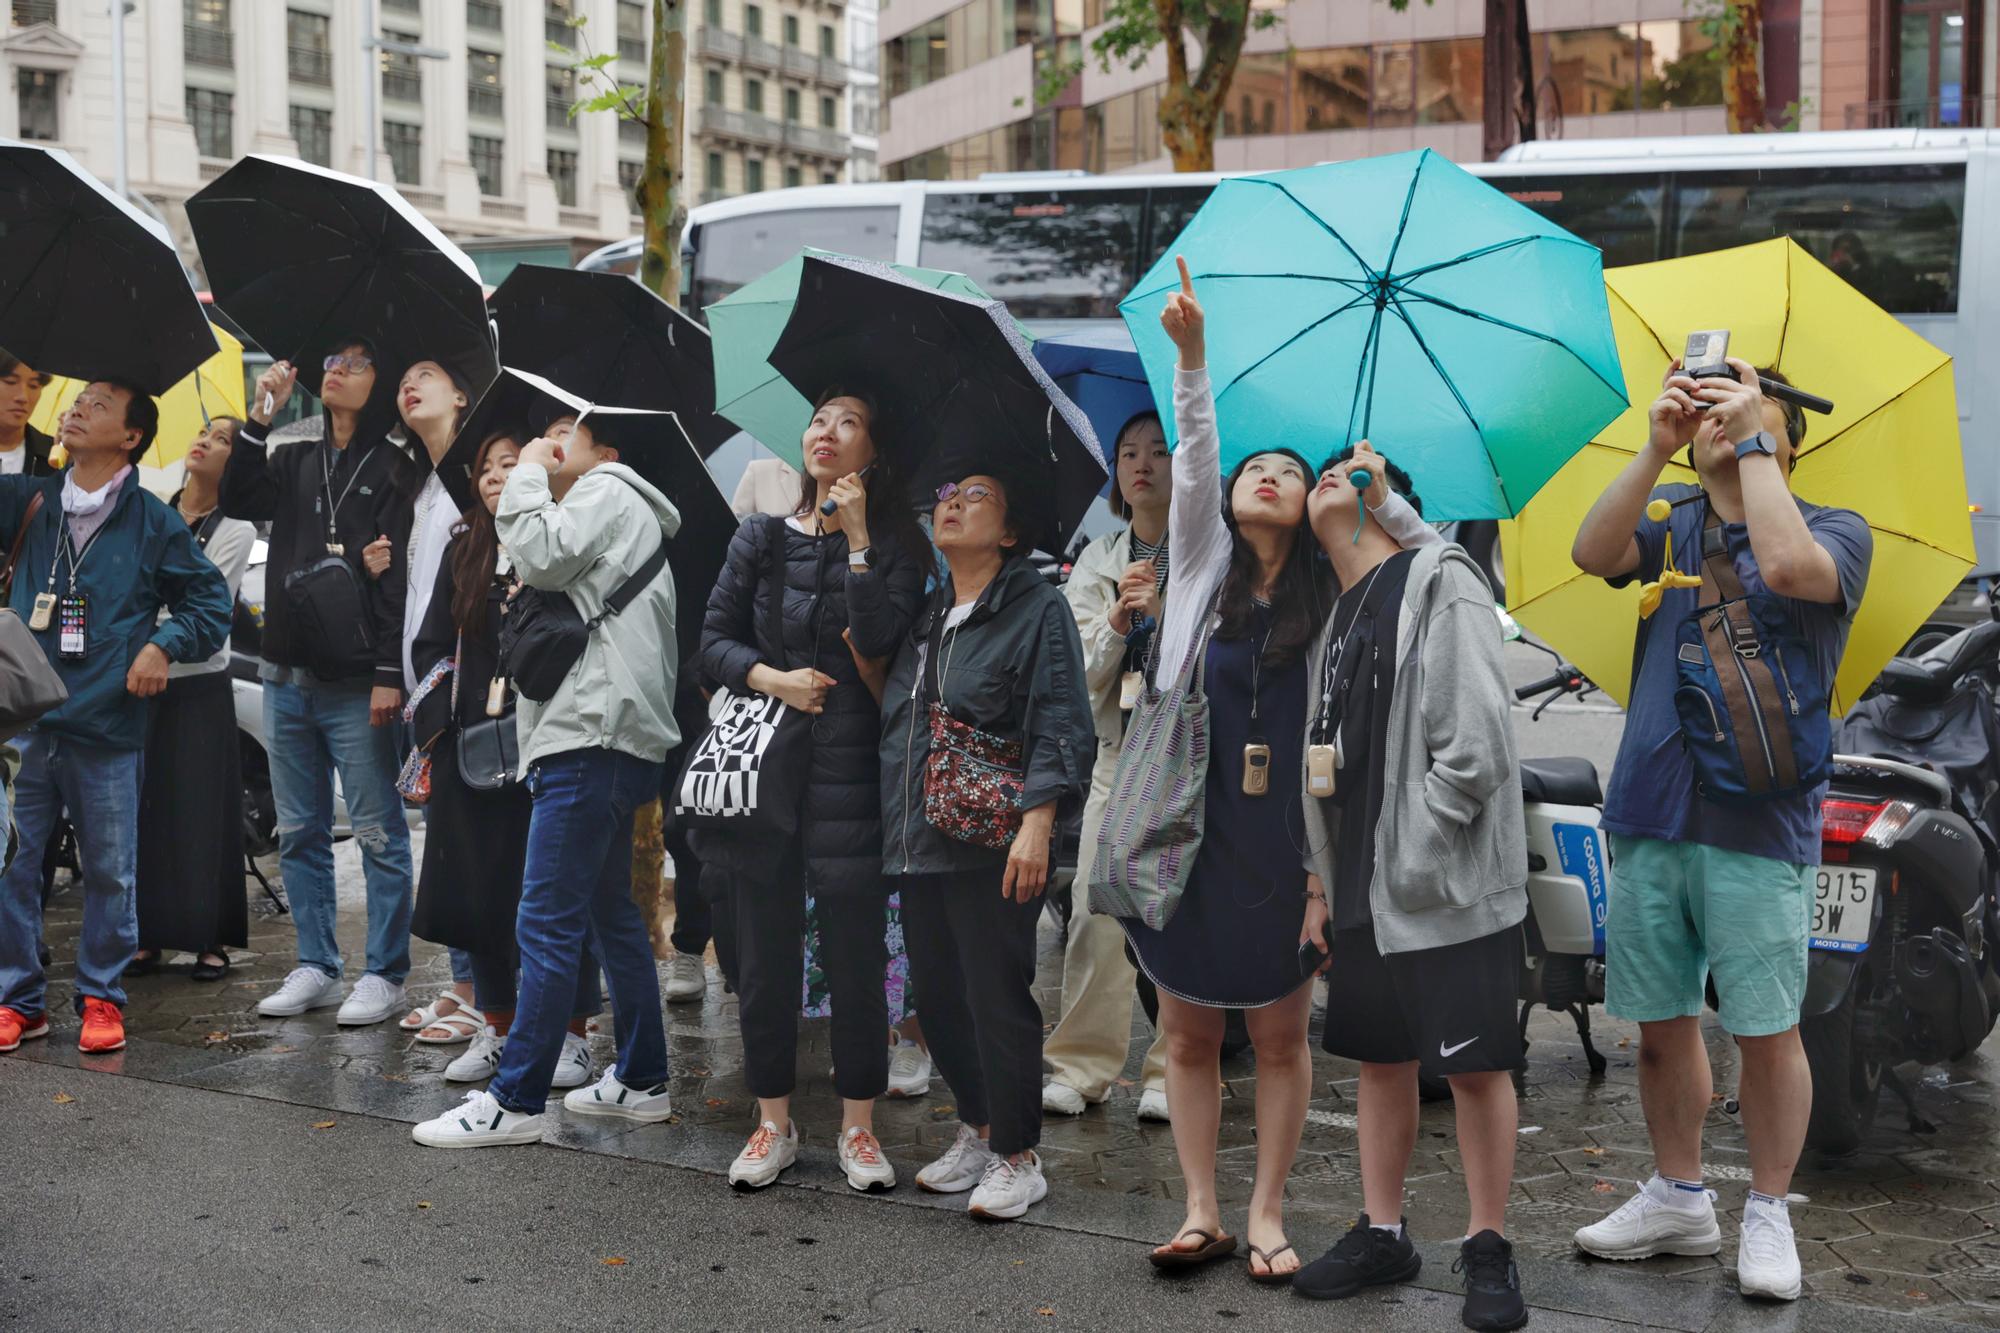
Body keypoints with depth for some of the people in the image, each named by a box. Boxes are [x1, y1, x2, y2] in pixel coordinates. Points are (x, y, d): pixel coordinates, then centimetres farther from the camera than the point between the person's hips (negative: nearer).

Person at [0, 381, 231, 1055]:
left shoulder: (152, 522, 4)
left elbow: (210, 601, 9)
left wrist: (163, 645, -6)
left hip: (107, 728, -2)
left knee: (110, 871, 5)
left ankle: (101, 998, 18)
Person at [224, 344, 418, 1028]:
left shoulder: (393, 471, -2)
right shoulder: (293, 462, 16)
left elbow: (400, 578, -9)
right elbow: (238, 501, 0)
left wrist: (390, 672, -16)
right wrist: (259, 417, -5)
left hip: (359, 685, -6)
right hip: (289, 678, 6)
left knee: (378, 832, -3)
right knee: (298, 831, 10)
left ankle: (383, 975, 3)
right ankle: (315, 967, 18)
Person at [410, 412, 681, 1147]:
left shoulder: (607, 492, -1)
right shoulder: (618, 510, 28)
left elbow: (543, 558, -15)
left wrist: (528, 477, -3)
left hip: (592, 736, -11)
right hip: (605, 737, 11)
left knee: (547, 922, -12)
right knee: (611, 913, 15)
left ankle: (515, 1102, -12)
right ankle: (642, 1080, 21)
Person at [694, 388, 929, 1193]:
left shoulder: (896, 546, 2)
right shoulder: (762, 537, 10)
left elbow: (882, 641, -14)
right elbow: (714, 640, 10)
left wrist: (857, 539, -13)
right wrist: (771, 678, -8)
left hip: (850, 770, -3)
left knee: (855, 953, 1)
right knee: (765, 951, 6)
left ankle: (858, 1126, 14)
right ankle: (774, 1124, 18)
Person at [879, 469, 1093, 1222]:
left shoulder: (1038, 609, -4)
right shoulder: (926, 615, 17)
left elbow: (1061, 728, -11)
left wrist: (1037, 823, -21)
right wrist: (892, 830, 19)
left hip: (991, 845, -7)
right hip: (918, 841, 7)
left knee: (997, 998, -5)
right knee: (938, 997, 11)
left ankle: (1017, 1158, 5)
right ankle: (977, 1131, 26)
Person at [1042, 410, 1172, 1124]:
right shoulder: (1097, 562, 13)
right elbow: (1080, 674, 6)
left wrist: (1166, 611, -18)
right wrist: (1117, 622, -11)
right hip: (1121, 753, 3)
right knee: (1096, 912, -2)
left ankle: (1174, 1072, 5)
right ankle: (1080, 1067, 7)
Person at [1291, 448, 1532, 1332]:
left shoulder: (1441, 585, -8)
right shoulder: (1335, 619, 16)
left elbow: (1478, 741, -16)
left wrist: (1413, 855, -16)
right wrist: (1320, 883, 15)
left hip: (1445, 886, -7)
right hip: (1361, 889, 8)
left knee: (1474, 1065, -2)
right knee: (1379, 1059, 12)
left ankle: (1488, 1250, 7)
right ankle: (1382, 1235, 22)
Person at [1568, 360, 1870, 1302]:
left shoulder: (1837, 531, 2)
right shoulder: (1669, 524, 13)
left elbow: (1786, 567, -21)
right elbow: (1592, 553, -7)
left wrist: (1752, 436, -15)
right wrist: (1656, 448, -15)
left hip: (1757, 825, -4)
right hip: (1649, 815, 4)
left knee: (1767, 1031, -1)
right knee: (1662, 1022, 11)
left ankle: (1768, 1215, 13)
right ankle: (1677, 1199, 25)